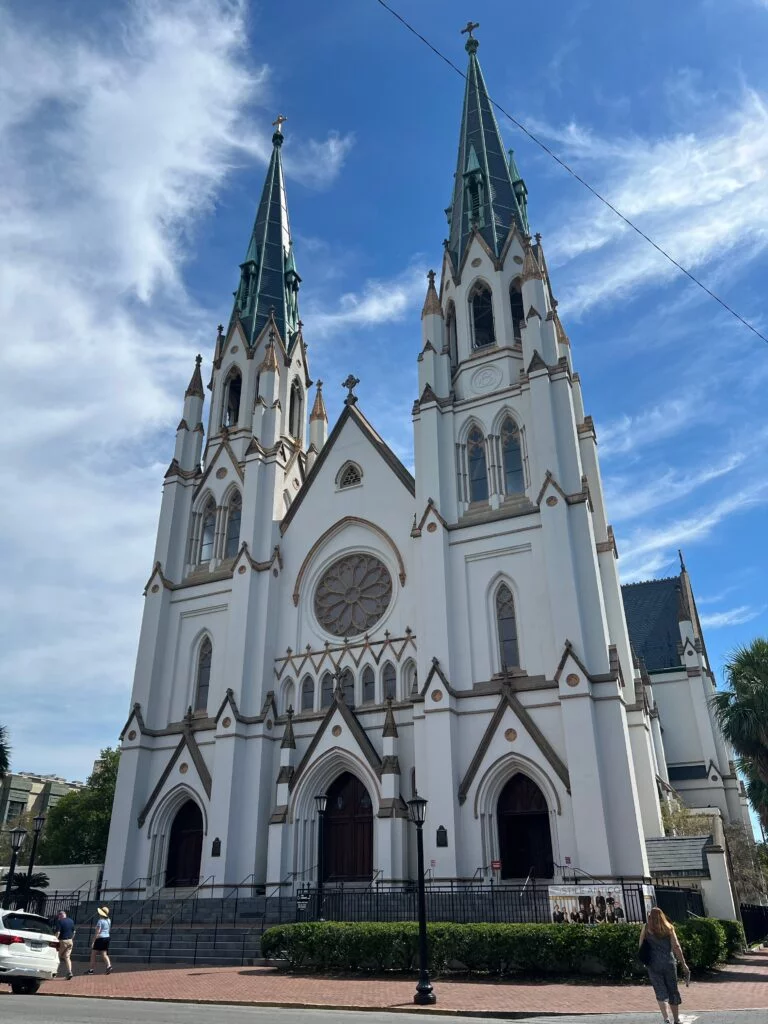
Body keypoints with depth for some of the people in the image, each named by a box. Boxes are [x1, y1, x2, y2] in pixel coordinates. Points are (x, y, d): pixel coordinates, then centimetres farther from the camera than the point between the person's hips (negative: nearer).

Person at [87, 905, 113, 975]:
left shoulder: (100, 921, -14)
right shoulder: (108, 920, 10)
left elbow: (97, 932, -18)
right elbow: (110, 930, 19)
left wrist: (93, 942, -16)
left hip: (100, 938, -7)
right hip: (107, 937, 7)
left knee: (93, 954, 8)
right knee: (104, 954, 7)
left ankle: (91, 969, 11)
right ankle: (109, 966, -14)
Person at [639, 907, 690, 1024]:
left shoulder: (646, 927, 3)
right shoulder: (669, 928, 5)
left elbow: (641, 946, 2)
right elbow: (676, 947, -2)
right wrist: (683, 964, 2)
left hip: (654, 964, -2)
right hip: (669, 963, 2)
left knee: (660, 992, 1)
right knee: (673, 991, 16)